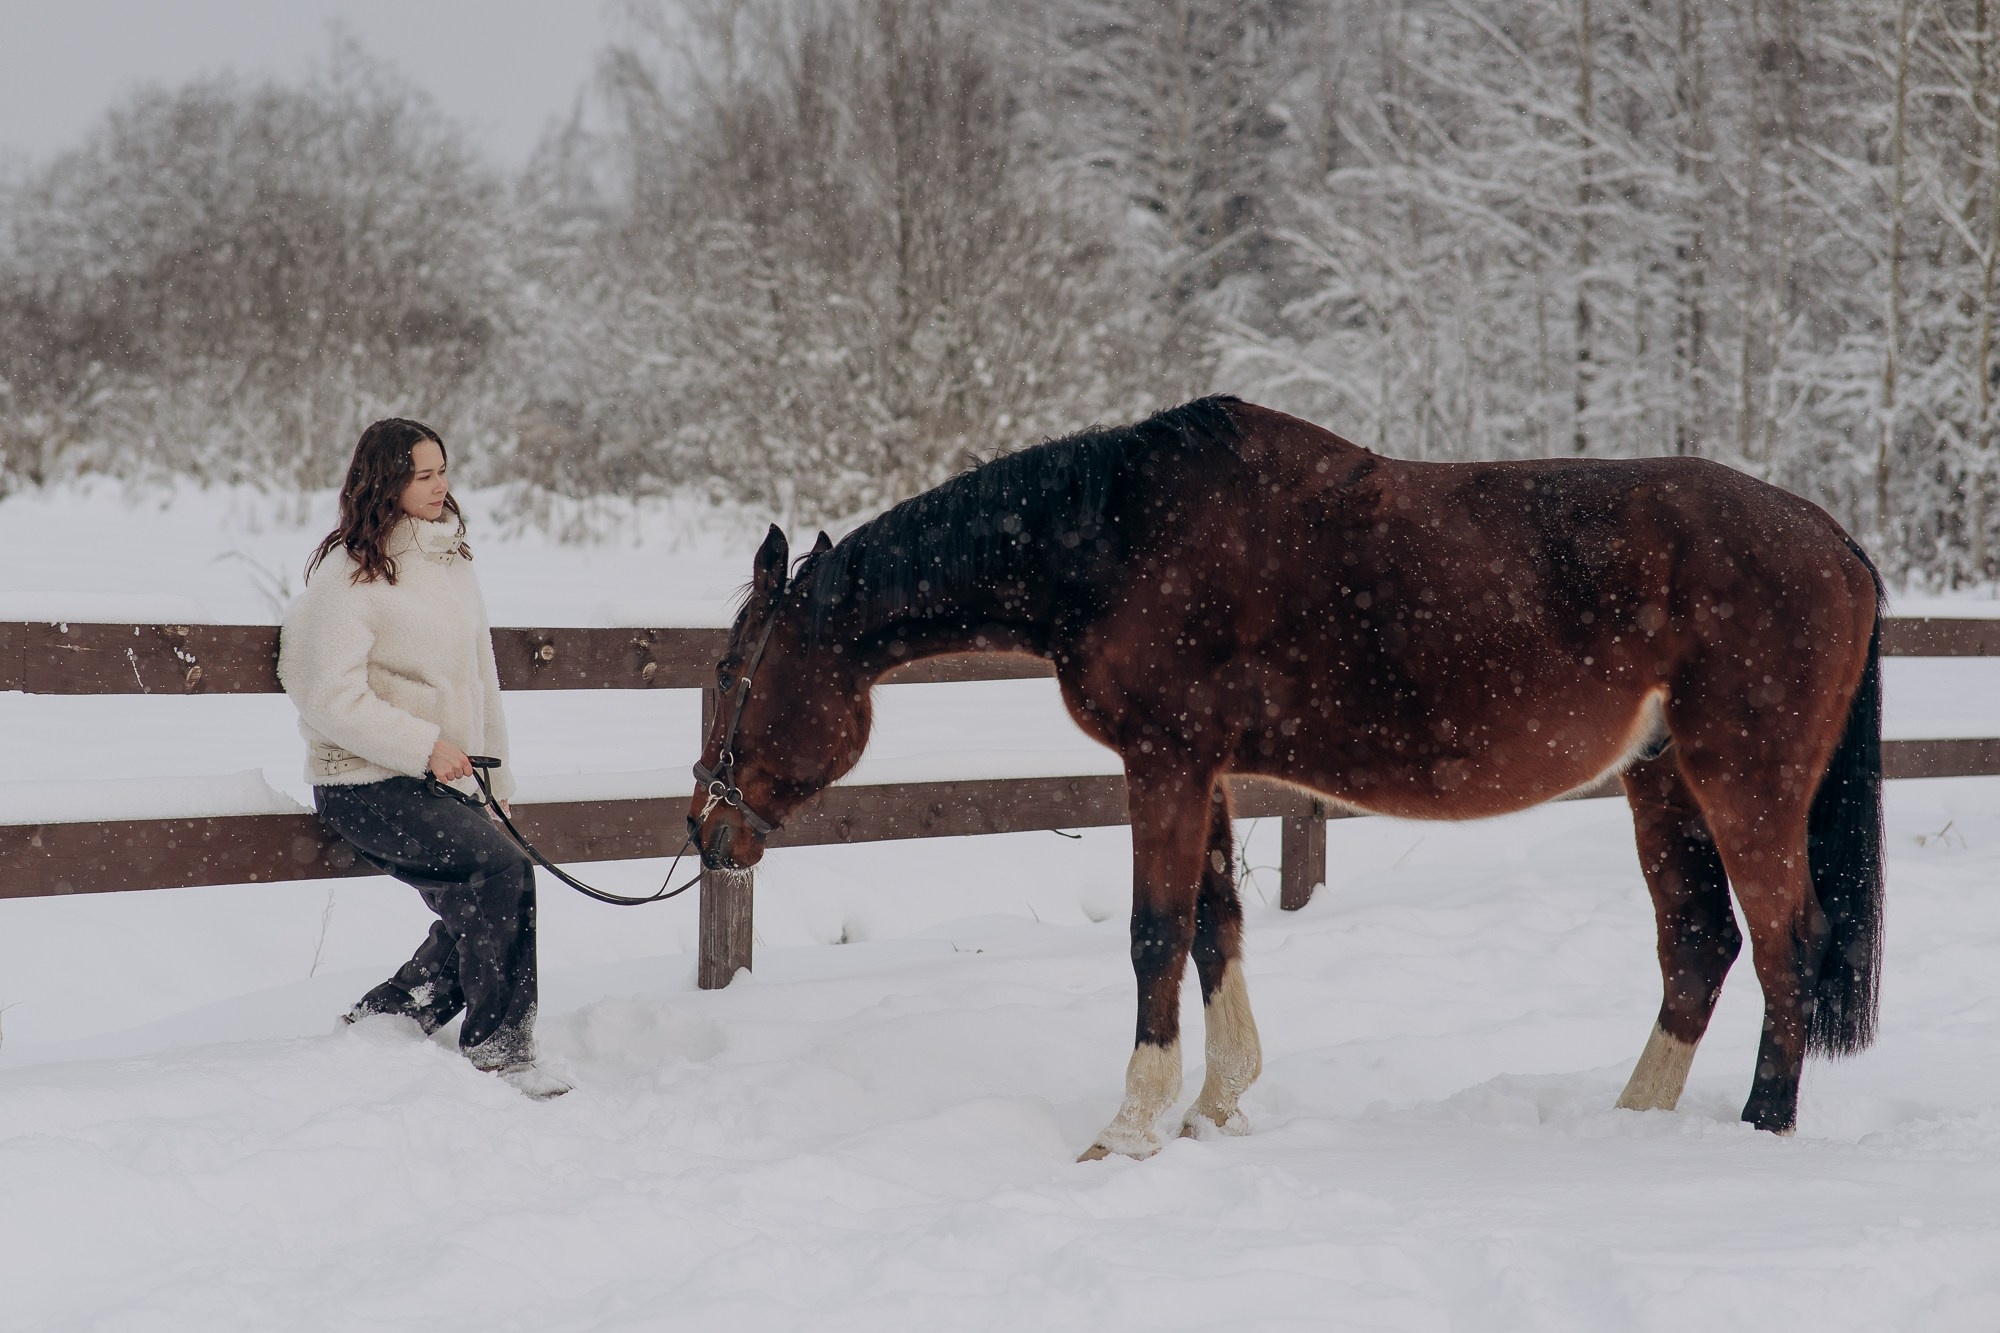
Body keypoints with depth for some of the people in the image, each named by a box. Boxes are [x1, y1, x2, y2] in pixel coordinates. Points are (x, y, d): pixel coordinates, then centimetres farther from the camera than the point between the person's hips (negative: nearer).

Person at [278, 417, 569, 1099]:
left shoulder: (452, 561, 12)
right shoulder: (350, 573, -11)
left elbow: (480, 675, 19)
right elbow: (333, 699, -17)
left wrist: (496, 775, 14)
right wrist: (425, 745, -21)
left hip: (448, 778, 8)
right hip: (368, 784, -8)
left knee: (477, 916, -3)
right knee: (501, 867, -23)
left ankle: (376, 1023, 16)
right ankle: (497, 1048, -13)